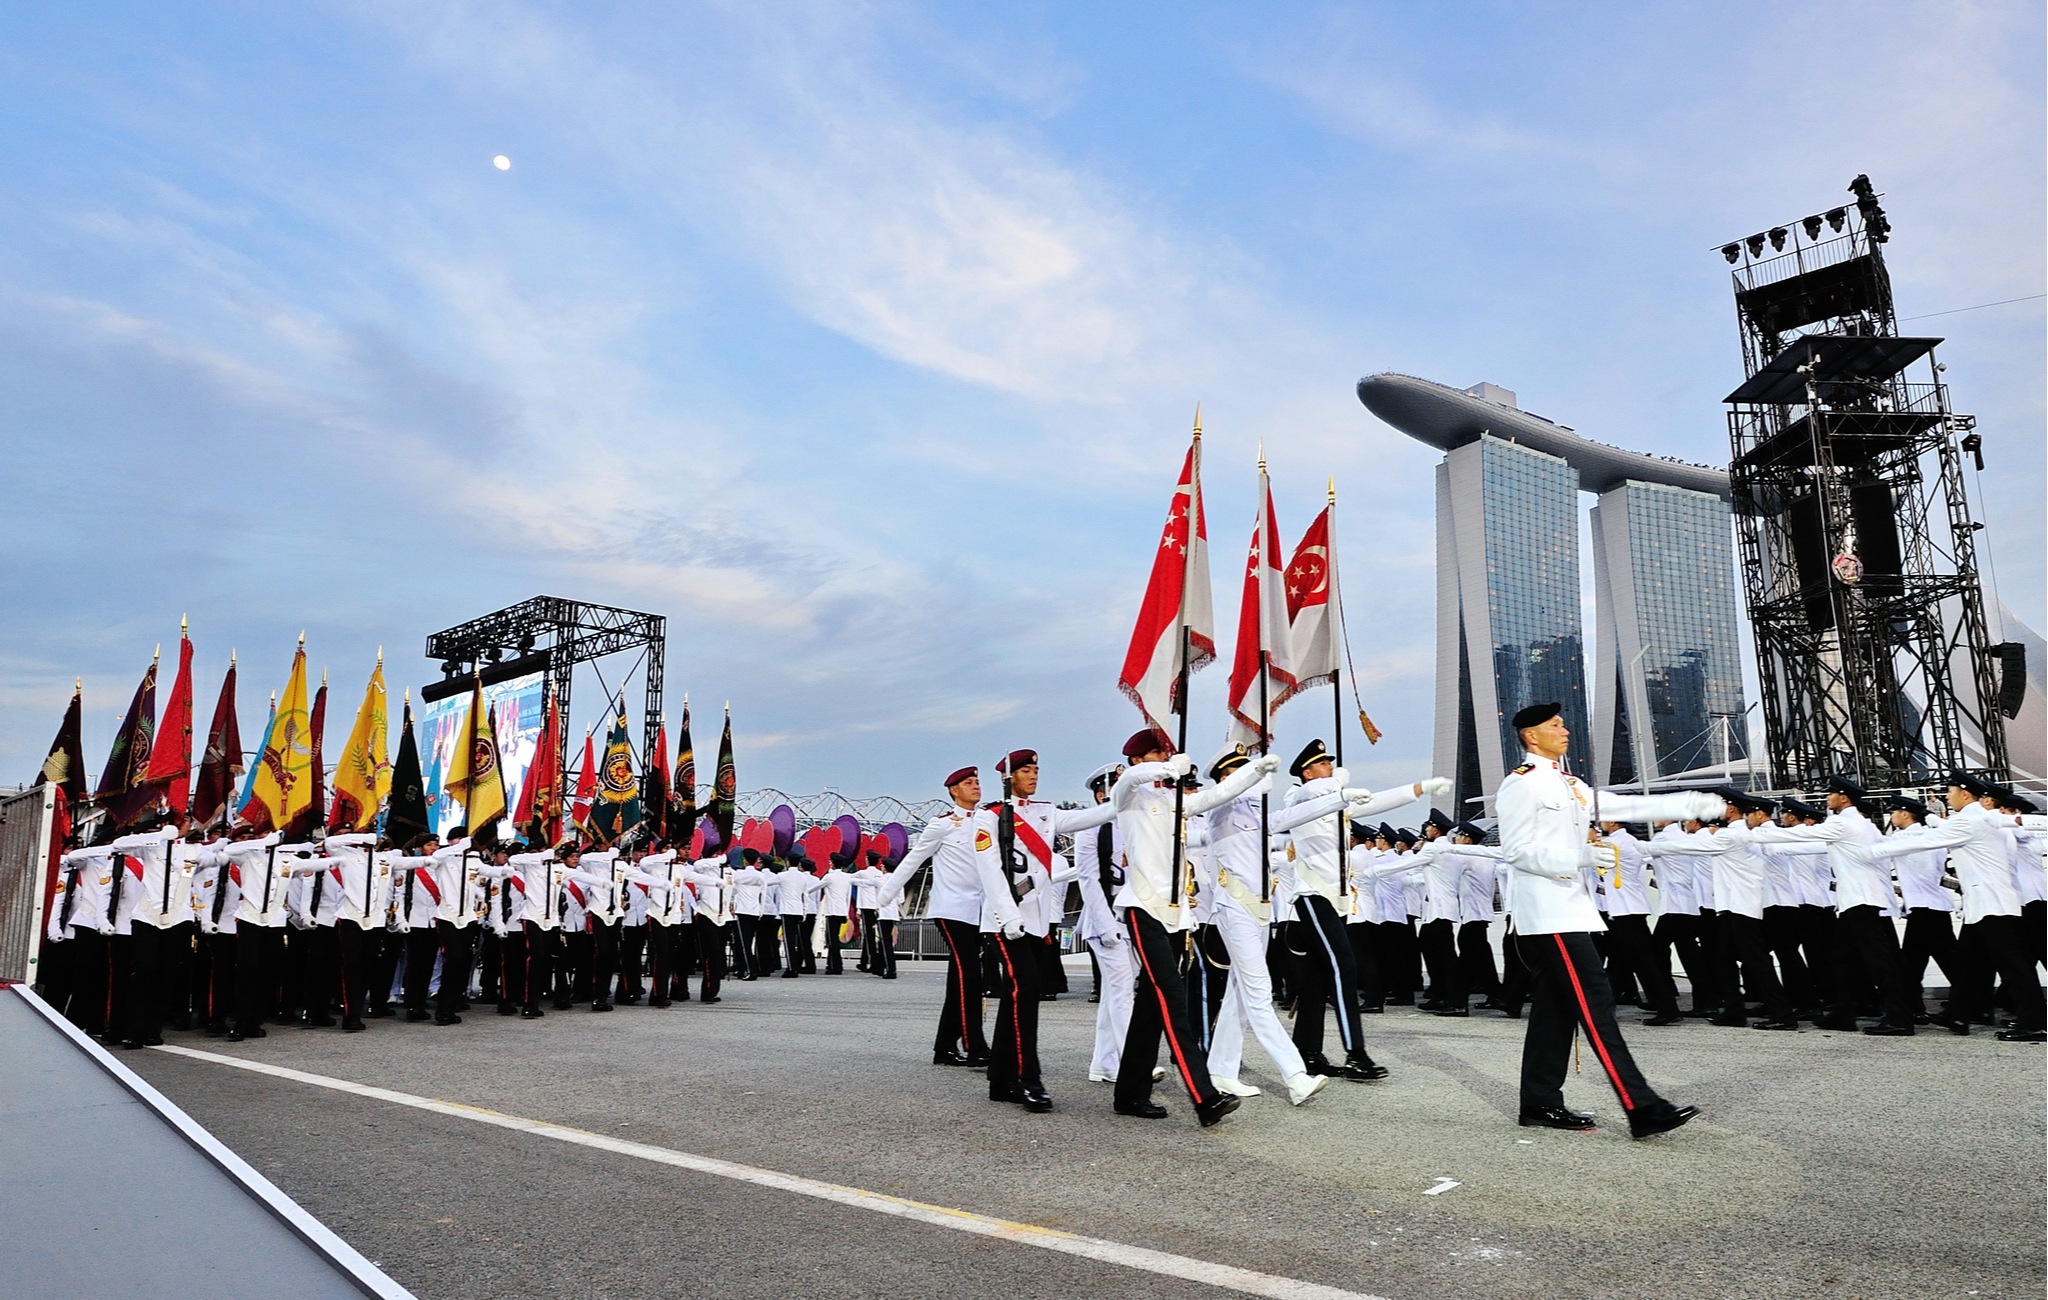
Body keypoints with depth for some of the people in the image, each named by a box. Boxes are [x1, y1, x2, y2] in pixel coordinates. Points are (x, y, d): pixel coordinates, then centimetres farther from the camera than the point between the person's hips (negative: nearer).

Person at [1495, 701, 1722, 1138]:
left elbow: (1622, 806, 18)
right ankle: (1642, 1108, -11)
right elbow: (1516, 850, -16)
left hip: (1566, 907, 10)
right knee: (1594, 1003, -11)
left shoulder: (1567, 784, 19)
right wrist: (1579, 857, -24)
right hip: (1547, 911, -10)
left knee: (1555, 1007, 11)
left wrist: (1688, 803, 14)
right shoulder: (1522, 784, -10)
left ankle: (1540, 1103, 18)